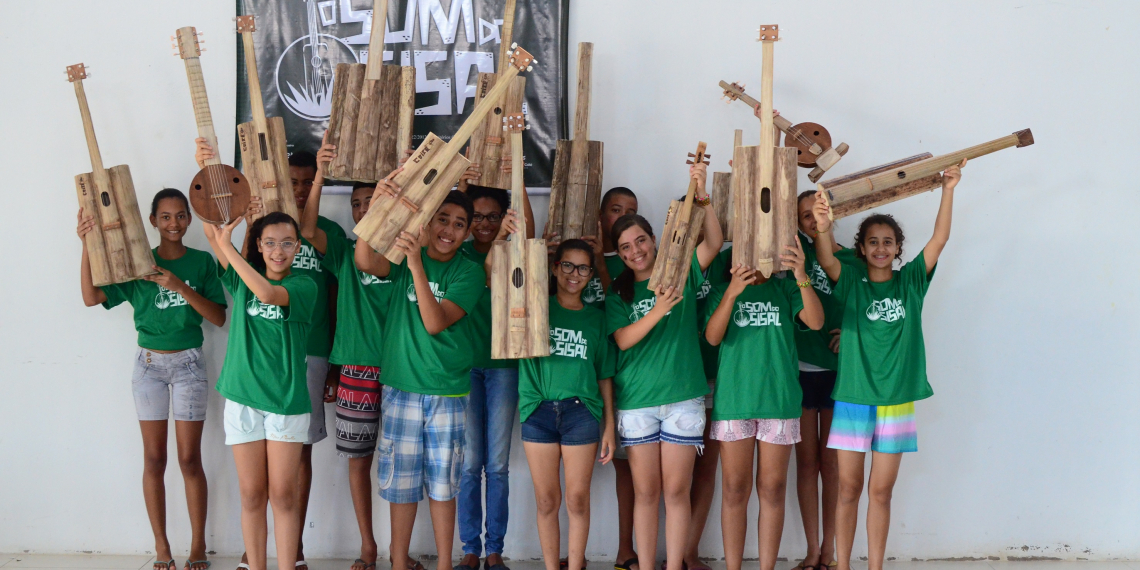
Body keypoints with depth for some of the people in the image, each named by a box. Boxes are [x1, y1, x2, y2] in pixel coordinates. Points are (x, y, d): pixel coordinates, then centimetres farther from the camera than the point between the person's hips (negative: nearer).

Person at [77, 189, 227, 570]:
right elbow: (91, 297, -10)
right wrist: (87, 246, -20)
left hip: (188, 363, -1)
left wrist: (181, 288, -19)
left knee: (190, 459, -1)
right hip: (149, 362, 1)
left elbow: (219, 317, -6)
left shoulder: (201, 262, 0)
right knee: (154, 458, 3)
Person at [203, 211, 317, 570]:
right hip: (243, 397, 2)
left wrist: (226, 246, -20)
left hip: (286, 400, -2)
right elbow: (213, 234, -3)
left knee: (283, 495, 0)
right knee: (252, 495, 6)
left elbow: (268, 293, -23)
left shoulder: (303, 286, -3)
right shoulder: (242, 280, 7)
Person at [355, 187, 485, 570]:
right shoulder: (405, 253, 0)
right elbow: (366, 262, -22)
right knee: (401, 480, 8)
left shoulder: (469, 272, -3)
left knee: (442, 482, 7)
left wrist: (417, 264, -28)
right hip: (401, 387, 1)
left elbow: (435, 322, -17)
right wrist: (376, 205, -35)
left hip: (447, 391, 0)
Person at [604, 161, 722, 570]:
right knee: (645, 492, 6)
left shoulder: (681, 273, 5)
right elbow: (623, 339, -8)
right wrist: (657, 311, -23)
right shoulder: (618, 293, 6)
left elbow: (714, 243, -9)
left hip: (683, 398, -1)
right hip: (637, 401, 1)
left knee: (676, 490, 2)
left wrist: (702, 198, -23)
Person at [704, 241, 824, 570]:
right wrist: (732, 293, -20)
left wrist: (802, 278, -23)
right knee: (735, 490, 1)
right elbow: (712, 337, -6)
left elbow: (816, 322, -7)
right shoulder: (722, 292, 9)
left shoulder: (784, 289, 10)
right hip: (733, 400, 0)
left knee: (773, 490, 3)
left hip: (779, 400, 1)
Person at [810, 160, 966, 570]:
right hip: (852, 398, -1)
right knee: (848, 489, 5)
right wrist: (822, 231, -38)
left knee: (881, 491, 7)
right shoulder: (851, 280, 2)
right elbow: (826, 260, -18)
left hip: (896, 402, 1)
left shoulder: (910, 281, 6)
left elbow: (940, 239, -3)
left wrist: (948, 190, -12)